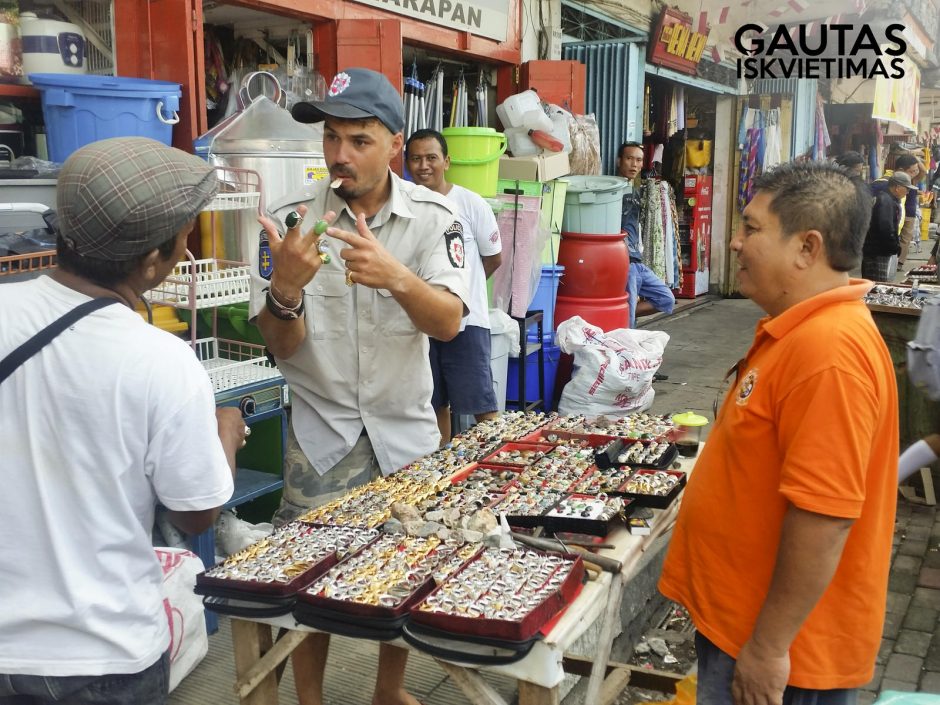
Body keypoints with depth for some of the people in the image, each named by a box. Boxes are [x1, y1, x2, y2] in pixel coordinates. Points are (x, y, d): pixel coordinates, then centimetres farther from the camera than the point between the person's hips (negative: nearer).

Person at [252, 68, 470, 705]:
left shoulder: (432, 216, -8)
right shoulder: (294, 217, -10)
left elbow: (448, 323, -21)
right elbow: (282, 347, -11)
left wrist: (397, 278, -42)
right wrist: (285, 287, -33)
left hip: (407, 427, 2)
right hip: (322, 431, -1)